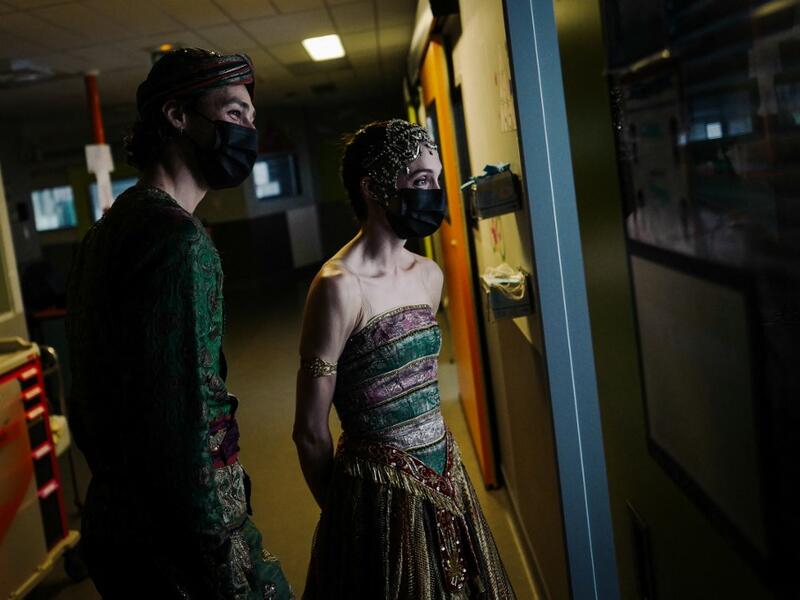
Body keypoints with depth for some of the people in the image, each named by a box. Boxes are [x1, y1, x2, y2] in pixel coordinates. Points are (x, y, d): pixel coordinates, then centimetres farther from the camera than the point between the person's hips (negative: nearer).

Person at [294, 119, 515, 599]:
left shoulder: (429, 274, 4)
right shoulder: (340, 286, -19)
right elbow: (311, 432, -14)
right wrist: (342, 511, -1)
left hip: (444, 473, 7)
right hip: (383, 492, -7)